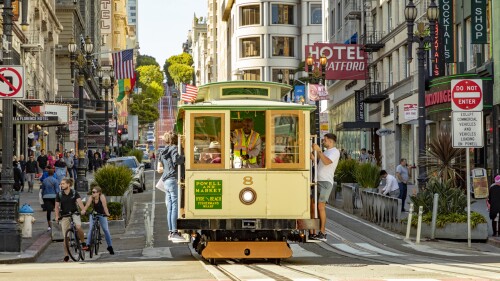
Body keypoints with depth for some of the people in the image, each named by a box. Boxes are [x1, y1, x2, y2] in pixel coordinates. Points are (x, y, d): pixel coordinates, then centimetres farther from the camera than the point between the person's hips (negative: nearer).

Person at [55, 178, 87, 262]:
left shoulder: (74, 193, -4)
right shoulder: (59, 194, -1)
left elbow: (79, 202, -16)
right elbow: (57, 206, 3)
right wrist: (57, 216, -10)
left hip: (74, 213, -1)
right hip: (64, 215, 2)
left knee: (78, 227, -31)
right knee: (65, 237, -1)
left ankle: (83, 243, -8)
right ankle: (66, 255, 9)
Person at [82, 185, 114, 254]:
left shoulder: (102, 197, -24)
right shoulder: (91, 198, -18)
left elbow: (104, 206, -32)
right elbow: (87, 205, -30)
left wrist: (107, 213, -47)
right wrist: (83, 211, -49)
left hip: (102, 215, -2)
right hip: (93, 214, 2)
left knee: (106, 229, -8)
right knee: (90, 228, -17)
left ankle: (110, 246, 2)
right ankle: (88, 245, -16)